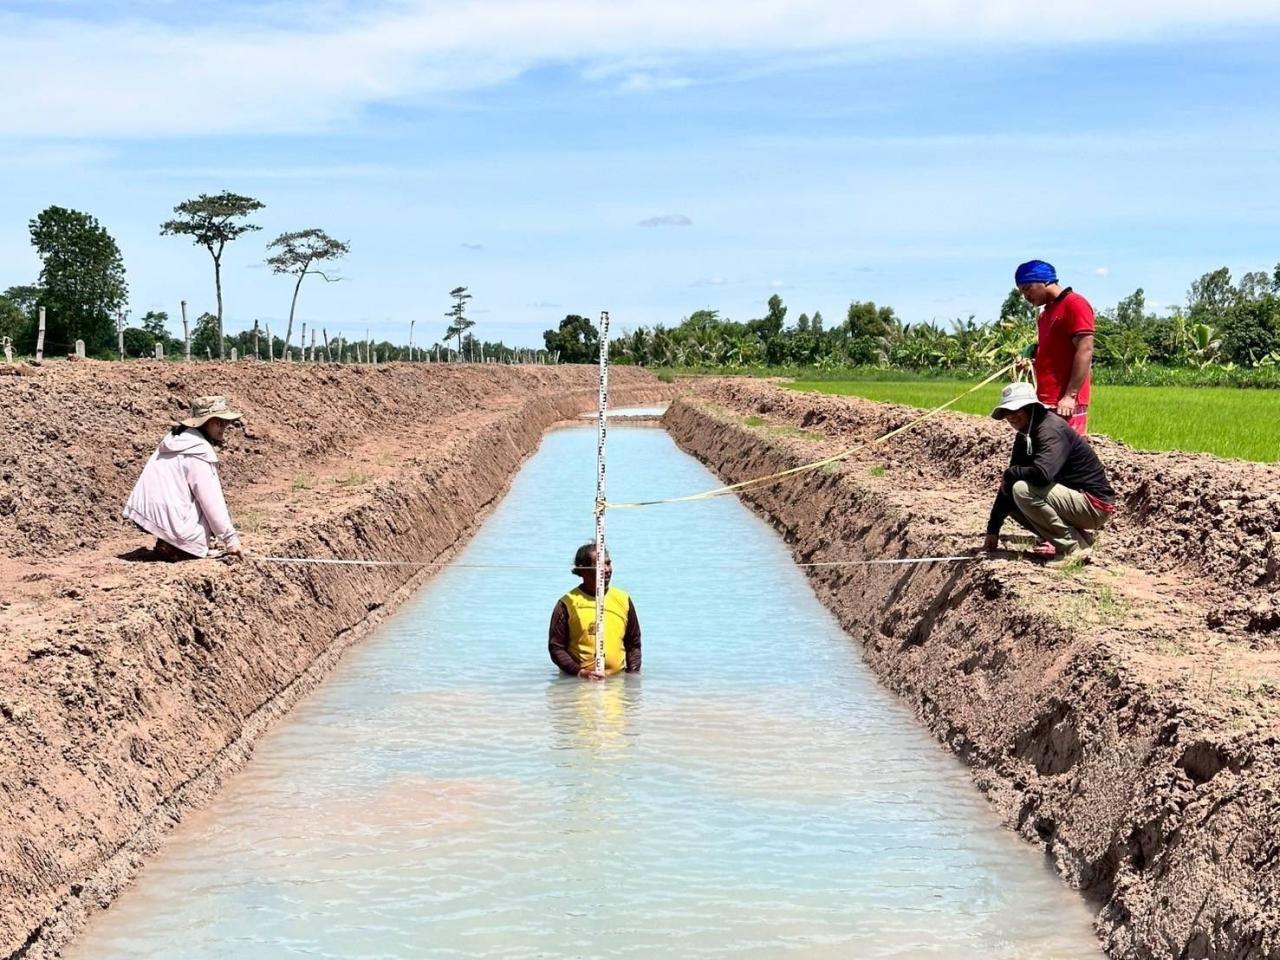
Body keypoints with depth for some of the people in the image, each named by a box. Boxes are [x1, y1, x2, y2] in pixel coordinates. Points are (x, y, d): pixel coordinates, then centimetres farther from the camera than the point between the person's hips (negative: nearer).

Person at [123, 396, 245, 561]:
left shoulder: (176, 439, 16)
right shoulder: (199, 452, -13)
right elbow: (211, 500, -14)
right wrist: (230, 538, -9)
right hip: (168, 521, -9)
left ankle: (168, 542, 12)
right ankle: (173, 547, -7)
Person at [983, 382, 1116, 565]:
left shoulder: (1051, 429, -19)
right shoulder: (1025, 437, 10)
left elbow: (1042, 473, -37)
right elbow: (1007, 487, 11)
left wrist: (1009, 474, -17)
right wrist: (993, 529, 8)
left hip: (1095, 504, -10)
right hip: (1074, 498, 10)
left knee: (1023, 490, -26)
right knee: (1011, 499, 11)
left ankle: (1075, 547, -13)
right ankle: (1077, 535, 10)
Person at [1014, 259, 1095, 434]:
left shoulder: (1075, 304, -7)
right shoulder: (1046, 313, 21)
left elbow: (1085, 351, -15)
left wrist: (1070, 396, -19)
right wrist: (1031, 361, 9)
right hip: (1045, 402, 9)